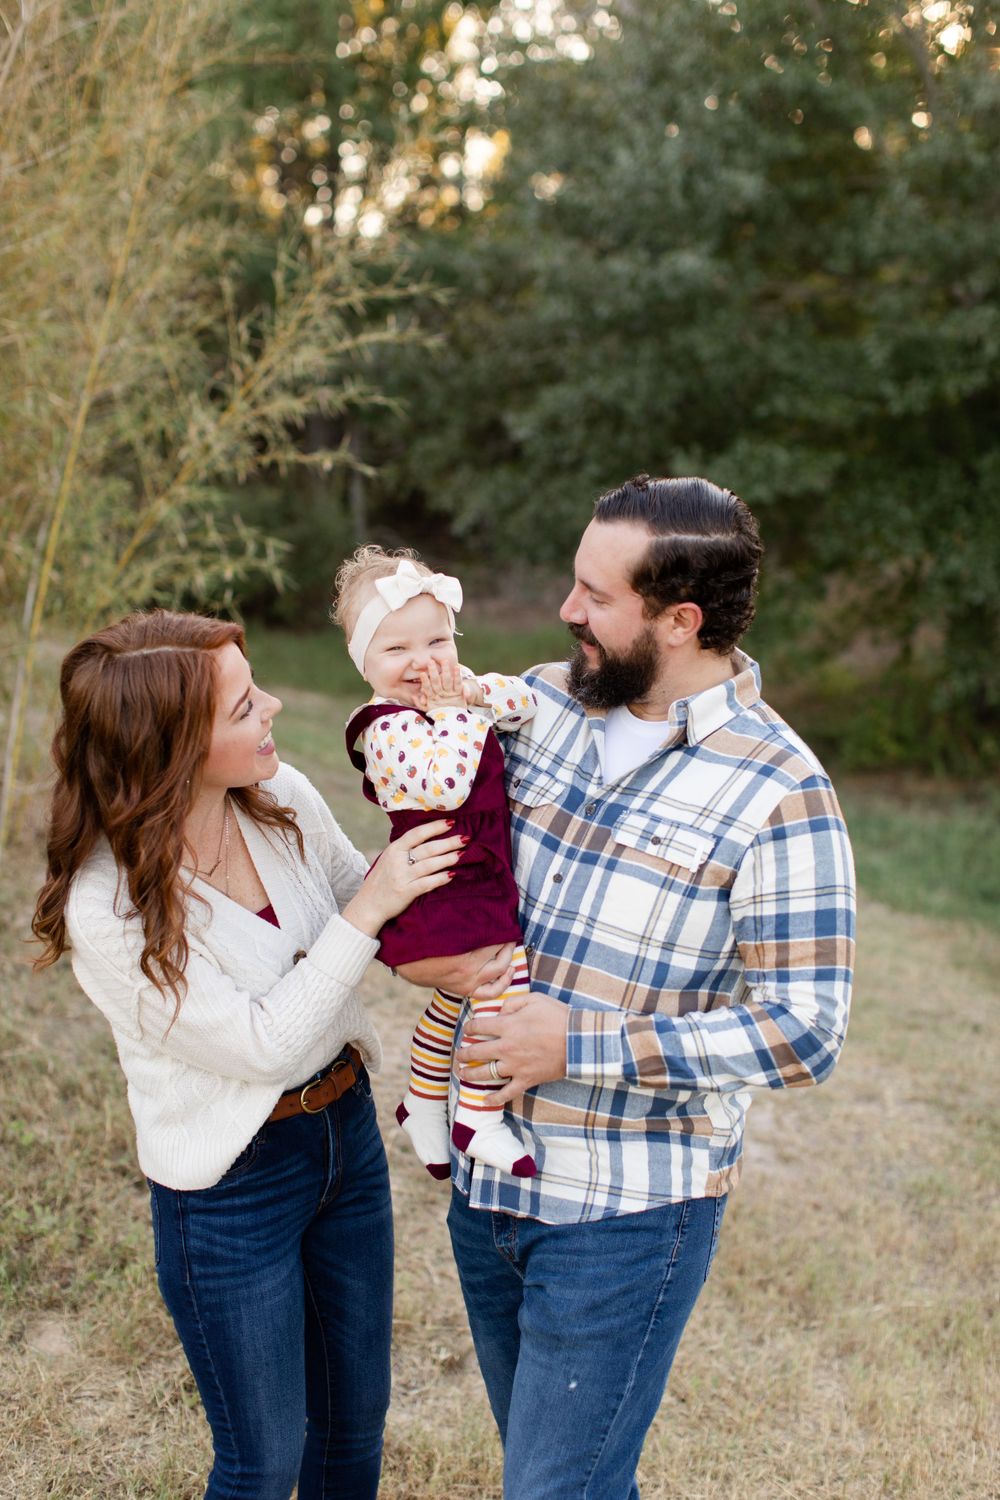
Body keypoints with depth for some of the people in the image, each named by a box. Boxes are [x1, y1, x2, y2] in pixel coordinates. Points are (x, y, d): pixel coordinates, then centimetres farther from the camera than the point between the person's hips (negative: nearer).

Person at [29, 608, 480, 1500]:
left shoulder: (284, 799, -11)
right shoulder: (107, 908, -27)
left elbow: (365, 900, 4)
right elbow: (264, 1044, -24)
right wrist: (368, 909, -27)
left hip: (348, 1127, 6)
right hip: (230, 1185, -6)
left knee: (356, 1413, 22)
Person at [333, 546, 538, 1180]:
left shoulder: (454, 692, 5)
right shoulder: (391, 730, -22)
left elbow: (524, 702, 2)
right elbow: (444, 785, -35)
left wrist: (475, 690, -15)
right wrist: (456, 712, -24)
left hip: (478, 885, 10)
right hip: (440, 894, -10)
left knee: (457, 998, 24)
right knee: (503, 985, -19)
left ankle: (423, 1101, 42)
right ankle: (479, 1121, -6)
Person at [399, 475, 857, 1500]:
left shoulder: (777, 795, -19)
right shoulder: (540, 702, -1)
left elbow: (802, 1033, -19)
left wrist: (579, 1047, -22)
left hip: (625, 1214, -6)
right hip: (486, 1174, 6)